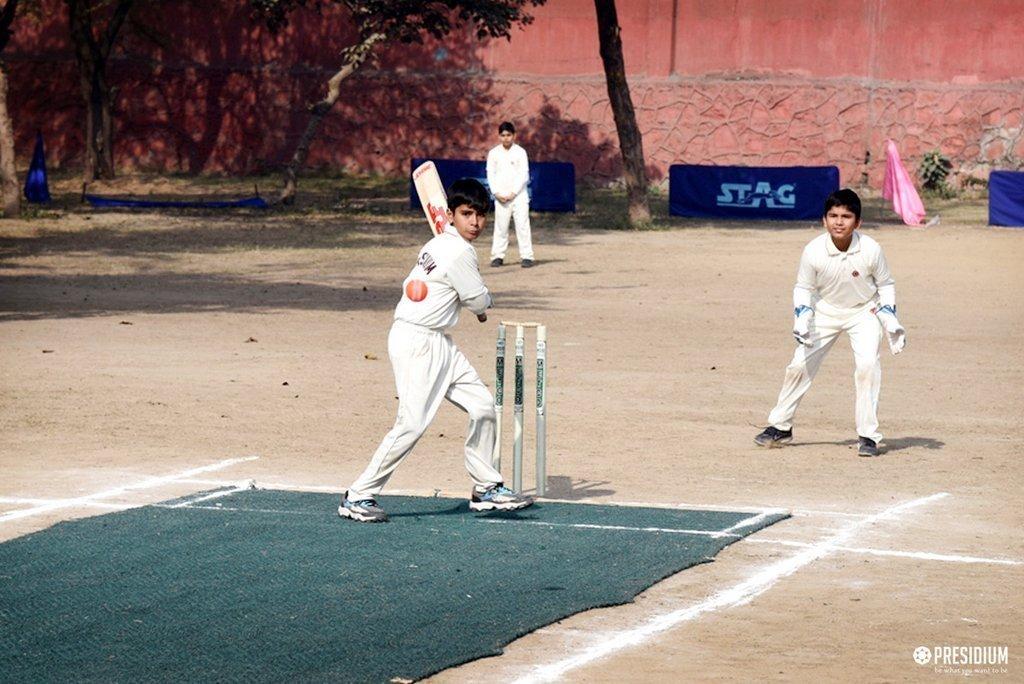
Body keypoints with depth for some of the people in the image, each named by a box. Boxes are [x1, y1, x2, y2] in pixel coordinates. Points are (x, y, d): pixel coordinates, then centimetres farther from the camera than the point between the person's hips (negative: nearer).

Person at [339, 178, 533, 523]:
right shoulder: (459, 252, -16)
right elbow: (479, 302, -9)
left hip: (437, 342, 10)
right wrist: (483, 306, 16)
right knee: (412, 423, -14)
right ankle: (358, 497, -7)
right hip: (417, 342, -10)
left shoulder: (440, 243, 13)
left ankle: (486, 488, 20)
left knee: (482, 405, 11)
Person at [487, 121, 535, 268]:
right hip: (500, 197, 2)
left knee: (522, 225, -7)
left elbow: (524, 175, -3)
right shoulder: (494, 153, 6)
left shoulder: (520, 152, 0)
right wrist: (497, 193, -7)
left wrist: (513, 193, -10)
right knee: (500, 227, 2)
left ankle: (526, 256, -7)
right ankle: (497, 256, 8)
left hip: (518, 195, -2)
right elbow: (491, 175, 5)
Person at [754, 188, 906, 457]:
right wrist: (802, 318, -19)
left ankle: (868, 435, -12)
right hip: (825, 311, 2)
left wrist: (889, 317, -15)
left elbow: (885, 284, -6)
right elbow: (803, 288, -6)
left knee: (868, 363, -22)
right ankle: (780, 427, 21)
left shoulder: (870, 250, -24)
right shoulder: (813, 251, -23)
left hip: (864, 311, -2)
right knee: (799, 364, 1)